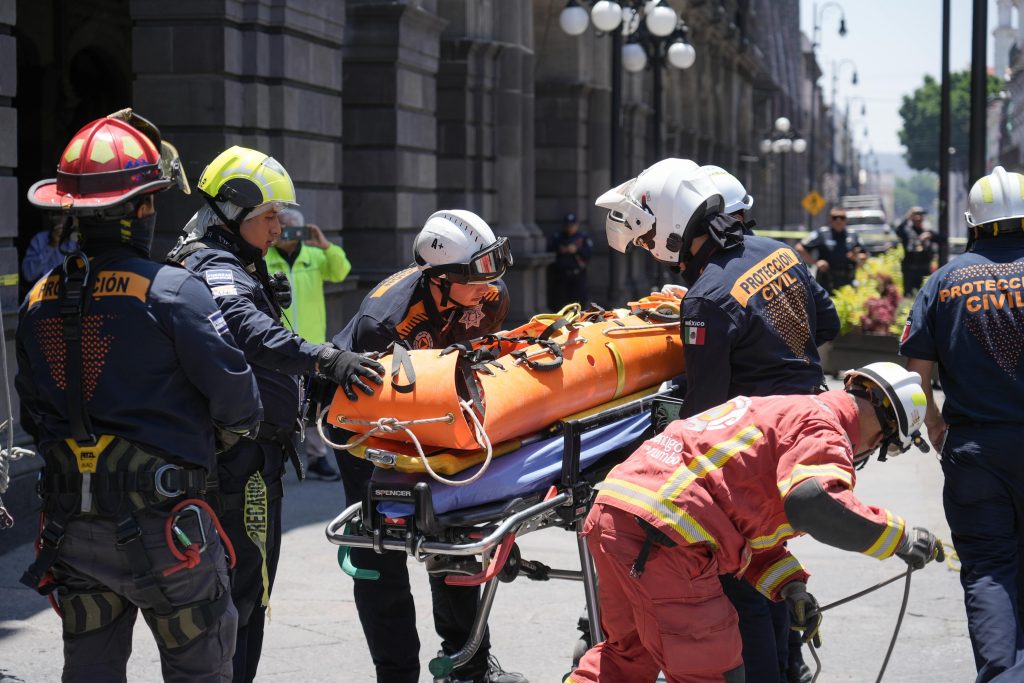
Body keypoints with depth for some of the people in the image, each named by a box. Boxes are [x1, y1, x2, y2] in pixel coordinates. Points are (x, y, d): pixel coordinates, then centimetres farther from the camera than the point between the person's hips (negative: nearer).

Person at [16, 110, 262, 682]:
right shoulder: (172, 292, -15)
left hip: (71, 528, 6)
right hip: (158, 528, -5)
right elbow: (236, 398, -12)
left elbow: (34, 418, 11)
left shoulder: (39, 302, 4)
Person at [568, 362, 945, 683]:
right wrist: (898, 537, -14)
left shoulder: (788, 411, 28)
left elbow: (751, 526, 28)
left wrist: (789, 585, 13)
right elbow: (812, 501, -25)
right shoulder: (824, 426, -4)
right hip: (659, 529, -10)